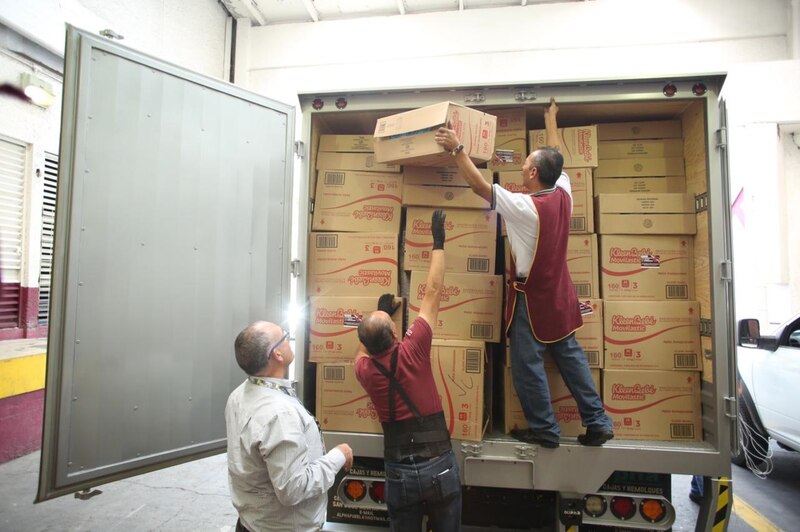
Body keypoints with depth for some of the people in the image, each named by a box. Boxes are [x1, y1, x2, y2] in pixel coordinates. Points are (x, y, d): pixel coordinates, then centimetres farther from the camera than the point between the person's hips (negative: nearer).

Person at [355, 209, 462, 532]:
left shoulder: (363, 369, -8)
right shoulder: (412, 351, -18)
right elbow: (432, 293, -12)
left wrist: (380, 314, 20)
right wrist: (438, 242, -4)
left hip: (398, 472, 2)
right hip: (439, 466, -2)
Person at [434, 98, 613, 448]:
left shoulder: (526, 207, -25)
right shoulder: (563, 194, -4)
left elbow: (480, 186, -24)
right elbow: (555, 158, 14)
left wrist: (457, 149, -19)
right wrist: (550, 120, 27)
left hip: (532, 297, -8)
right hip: (560, 293, 8)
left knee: (527, 365, 6)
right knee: (570, 356, 17)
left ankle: (544, 430, 18)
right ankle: (598, 422, 25)